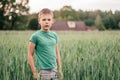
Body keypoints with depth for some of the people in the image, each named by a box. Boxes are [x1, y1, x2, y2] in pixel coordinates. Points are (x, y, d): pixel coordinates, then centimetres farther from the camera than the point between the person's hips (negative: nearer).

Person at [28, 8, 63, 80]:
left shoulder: (54, 35, 6)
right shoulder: (35, 36, -8)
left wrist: (60, 69, 12)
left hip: (54, 70, 5)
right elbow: (30, 55, -6)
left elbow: (57, 53, 13)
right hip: (43, 71, -5)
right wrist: (34, 72, -8)